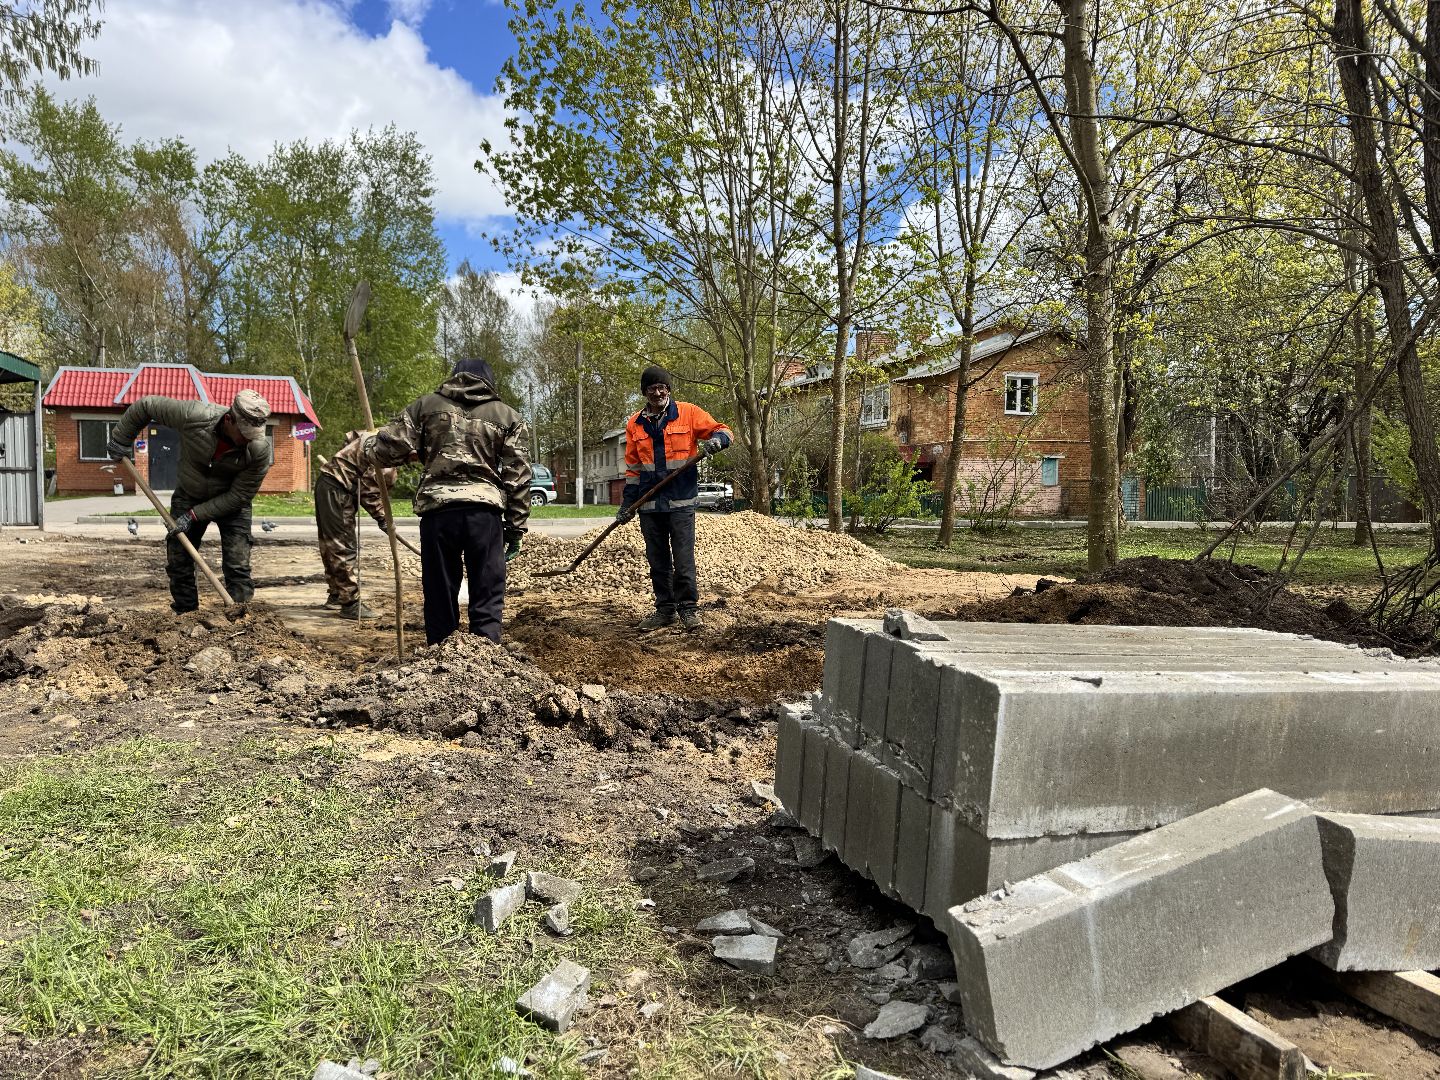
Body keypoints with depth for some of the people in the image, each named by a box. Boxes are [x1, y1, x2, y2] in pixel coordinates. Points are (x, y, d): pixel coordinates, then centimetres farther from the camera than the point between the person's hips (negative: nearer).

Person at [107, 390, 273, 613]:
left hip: (230, 503, -2)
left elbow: (239, 496, -20)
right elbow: (146, 405, -13)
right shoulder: (193, 416, -31)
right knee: (178, 562, 3)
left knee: (237, 567, -11)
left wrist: (195, 515, -22)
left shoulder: (260, 451, -30)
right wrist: (121, 439, -1)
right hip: (188, 495, 2)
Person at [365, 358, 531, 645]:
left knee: (440, 597, 11)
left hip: (437, 509, 1)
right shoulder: (506, 416, 13)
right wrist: (515, 528, 12)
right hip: (485, 511, -1)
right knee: (487, 600, 3)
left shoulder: (426, 405, 13)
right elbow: (518, 478, 8)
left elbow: (388, 448, 8)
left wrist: (367, 446, 31)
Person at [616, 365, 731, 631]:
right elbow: (633, 468, 15)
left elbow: (721, 430, 4)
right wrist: (627, 504, 12)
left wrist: (716, 440, -20)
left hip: (681, 501, -3)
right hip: (649, 504, 4)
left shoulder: (688, 413, 1)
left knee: (683, 559, -3)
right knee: (657, 561, 10)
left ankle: (687, 608, 10)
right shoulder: (635, 424, 11)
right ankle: (664, 609, 20)